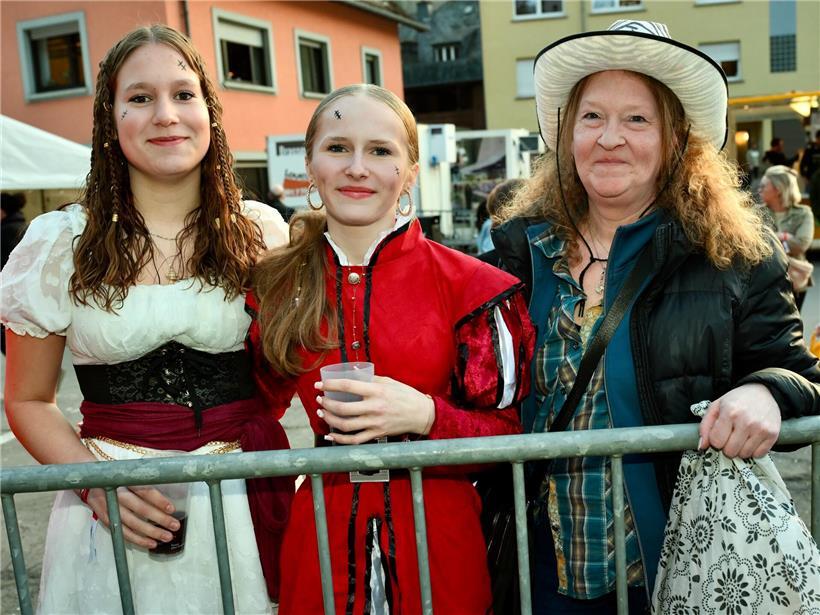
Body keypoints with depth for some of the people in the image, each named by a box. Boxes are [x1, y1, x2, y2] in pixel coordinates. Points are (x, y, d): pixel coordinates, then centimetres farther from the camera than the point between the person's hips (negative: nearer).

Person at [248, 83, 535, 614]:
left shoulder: (472, 287, -8)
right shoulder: (272, 287, 0)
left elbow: (510, 435, -5)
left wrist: (423, 415, -22)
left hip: (438, 546, -1)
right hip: (315, 548, 2)